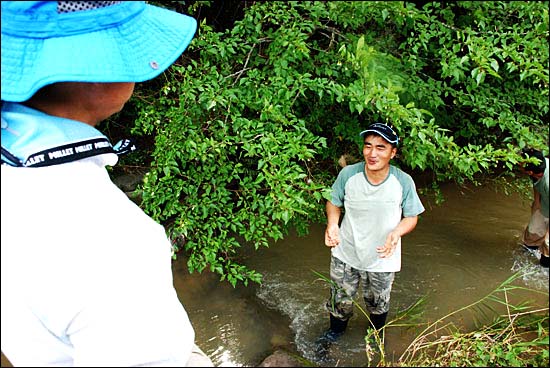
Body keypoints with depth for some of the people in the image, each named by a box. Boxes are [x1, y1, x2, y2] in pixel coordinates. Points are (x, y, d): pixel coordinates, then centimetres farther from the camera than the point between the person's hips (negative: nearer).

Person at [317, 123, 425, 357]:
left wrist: (396, 233, -28)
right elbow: (334, 202, -3)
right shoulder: (348, 174, -20)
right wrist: (332, 224, -23)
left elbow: (412, 217, -7)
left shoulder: (404, 182, -20)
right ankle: (336, 330, 54)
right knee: (340, 300, 20)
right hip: (345, 253, 0)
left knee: (377, 303, 25)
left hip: (382, 259, 0)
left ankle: (377, 333, 59)